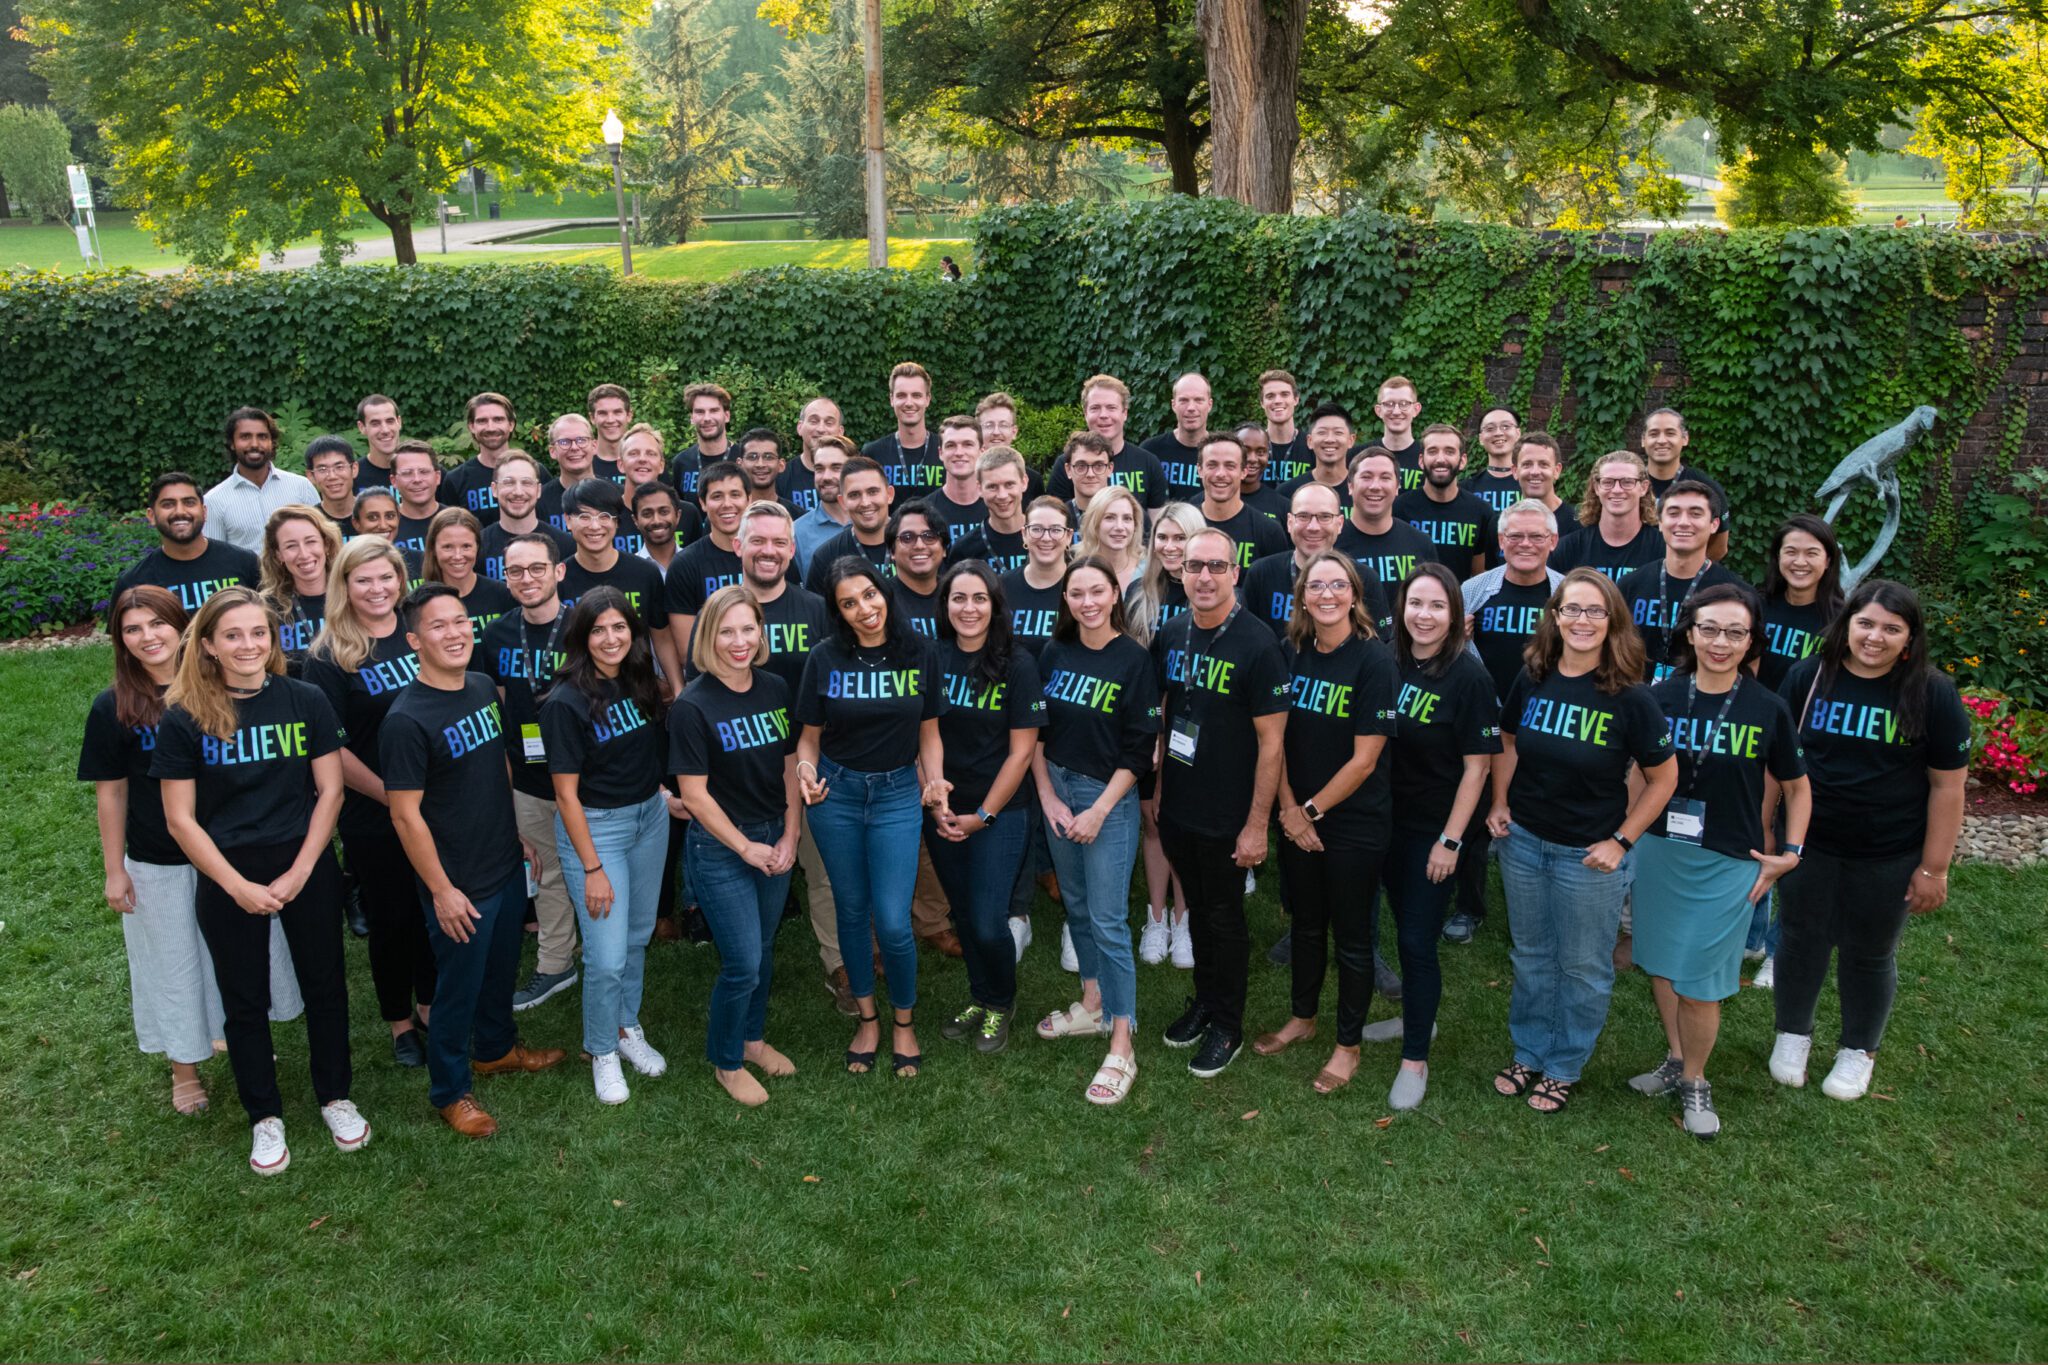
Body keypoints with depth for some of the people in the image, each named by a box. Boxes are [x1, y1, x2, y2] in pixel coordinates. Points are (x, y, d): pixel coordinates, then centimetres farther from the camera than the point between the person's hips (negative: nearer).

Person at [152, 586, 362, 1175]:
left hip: (307, 868, 1)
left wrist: (300, 871, -10)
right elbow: (180, 820, -6)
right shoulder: (183, 719, -7)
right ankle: (265, 1117, 28)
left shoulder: (305, 701, -5)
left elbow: (329, 790, -3)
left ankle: (335, 1097, 31)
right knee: (245, 1002, 11)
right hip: (226, 877, -1)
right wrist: (239, 886, -11)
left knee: (325, 986, 11)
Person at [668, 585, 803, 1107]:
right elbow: (694, 794, -14)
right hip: (719, 847, -5)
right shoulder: (693, 706, -16)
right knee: (742, 963, -2)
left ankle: (752, 1038, 39)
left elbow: (790, 766, 6)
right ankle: (726, 1061, 21)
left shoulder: (776, 689, 0)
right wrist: (745, 847, -12)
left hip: (775, 839, 5)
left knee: (763, 950, 18)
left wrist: (790, 836, -1)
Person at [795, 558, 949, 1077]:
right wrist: (805, 767, -18)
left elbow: (929, 732, 4)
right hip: (836, 793, 1)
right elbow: (810, 735, 3)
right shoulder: (826, 658, -5)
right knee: (852, 912, 13)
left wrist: (935, 780, -12)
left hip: (897, 795, -1)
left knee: (892, 922, -6)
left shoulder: (921, 653, -4)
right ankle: (867, 1018, 33)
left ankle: (904, 1020, 20)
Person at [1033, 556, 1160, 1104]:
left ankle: (1121, 1046, 0)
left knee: (1108, 920, -6)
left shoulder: (1133, 660, -11)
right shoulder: (1054, 655, 3)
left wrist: (1098, 811, -14)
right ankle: (1093, 1006, 33)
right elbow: (1036, 731, 7)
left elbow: (1139, 750, -11)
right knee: (1076, 905, 16)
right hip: (1056, 792, 5)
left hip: (1109, 797, -5)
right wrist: (1048, 797, -3)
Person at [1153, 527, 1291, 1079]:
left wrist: (1257, 824, -17)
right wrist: (1154, 789, 10)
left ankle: (1227, 1026, 25)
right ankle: (1204, 1001, 39)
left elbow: (1272, 740, -16)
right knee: (1197, 909, 20)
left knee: (1225, 918, 9)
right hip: (1176, 807, 5)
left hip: (1226, 817, -5)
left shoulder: (1256, 645, -17)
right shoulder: (1169, 636, 1)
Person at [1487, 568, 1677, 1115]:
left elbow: (1663, 777, -8)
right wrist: (1500, 804, 2)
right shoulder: (1532, 681, -4)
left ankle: (1564, 1067, 30)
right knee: (1532, 955, 19)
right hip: (1523, 841, 4)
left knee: (1583, 966, 12)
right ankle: (1529, 1052, 37)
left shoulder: (1629, 697, -16)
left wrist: (1621, 841, -11)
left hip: (1588, 854, -4)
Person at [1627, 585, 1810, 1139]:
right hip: (1658, 851, 2)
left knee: (1698, 984, 1)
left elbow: (1796, 787, 7)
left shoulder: (1768, 710, -6)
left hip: (1728, 863, -2)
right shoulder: (1660, 697, -4)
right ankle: (1675, 1060, 36)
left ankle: (1695, 1082, 25)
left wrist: (1789, 854, 2)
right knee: (1660, 966, 14)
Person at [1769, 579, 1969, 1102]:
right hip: (1808, 844, 2)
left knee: (1870, 953, 14)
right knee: (1801, 939, 16)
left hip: (1888, 857, -1)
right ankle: (1793, 1033, 39)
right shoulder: (1808, 677, -7)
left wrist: (1934, 867, -8)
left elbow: (1947, 785, -8)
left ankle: (1859, 1050, 37)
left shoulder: (1932, 693, -12)